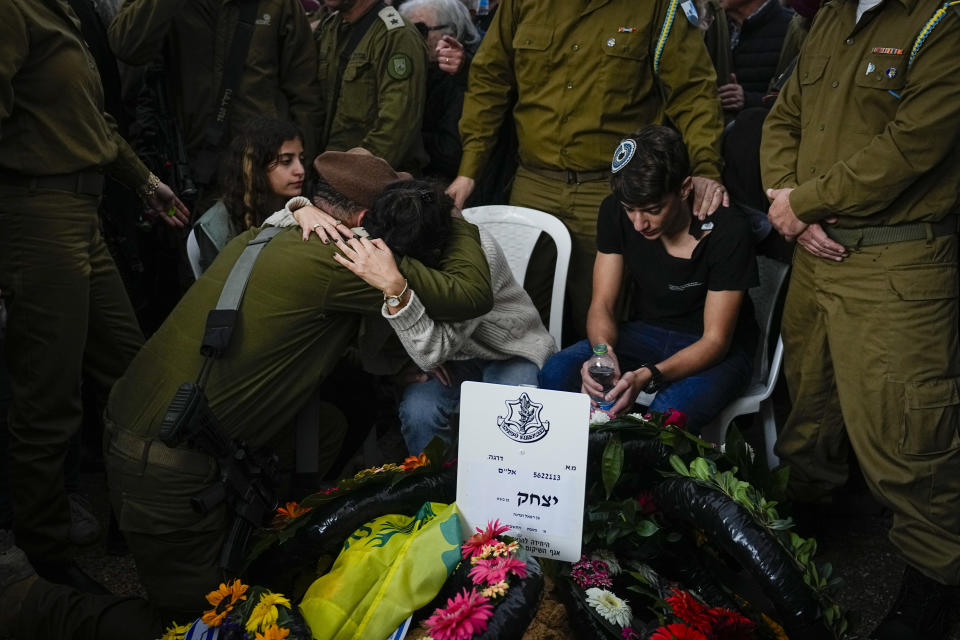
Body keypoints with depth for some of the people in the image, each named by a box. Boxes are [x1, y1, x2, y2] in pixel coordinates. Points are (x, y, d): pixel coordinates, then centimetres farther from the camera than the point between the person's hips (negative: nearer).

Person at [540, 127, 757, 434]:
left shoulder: (728, 232, -23)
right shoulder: (615, 212, -10)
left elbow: (715, 340, -21)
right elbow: (601, 304, -6)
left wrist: (648, 376, -39)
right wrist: (602, 351, -31)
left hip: (715, 350, -4)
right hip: (647, 332, 5)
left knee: (670, 412, -38)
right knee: (556, 372, -23)